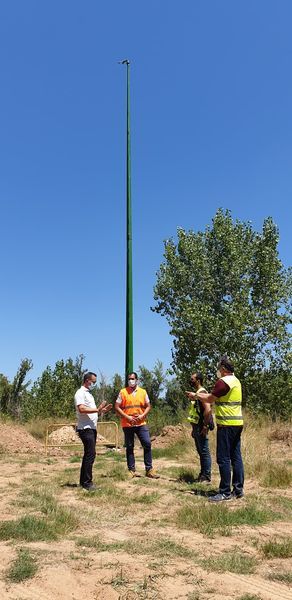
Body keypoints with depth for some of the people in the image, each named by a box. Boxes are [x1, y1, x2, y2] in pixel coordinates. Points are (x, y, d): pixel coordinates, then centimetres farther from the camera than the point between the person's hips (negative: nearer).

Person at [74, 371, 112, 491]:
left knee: (88, 455, 13)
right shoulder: (80, 393, -10)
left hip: (92, 428, 10)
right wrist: (97, 409, -27)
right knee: (90, 454, -11)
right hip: (85, 428, -10)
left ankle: (83, 481, 21)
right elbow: (81, 409, -25)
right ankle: (87, 483, -6)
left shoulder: (89, 394, 21)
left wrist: (102, 410, 11)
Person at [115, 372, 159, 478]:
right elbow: (117, 407, -2)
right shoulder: (123, 392, 0)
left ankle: (149, 469, 5)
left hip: (141, 424, 2)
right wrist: (127, 417, -12)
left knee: (147, 444, -4)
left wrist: (142, 415, -8)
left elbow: (148, 406, 10)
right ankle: (131, 470, 15)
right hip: (127, 424, -1)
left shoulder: (143, 392, 7)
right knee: (129, 447, 6)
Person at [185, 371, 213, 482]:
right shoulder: (195, 393, 16)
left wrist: (205, 426, -23)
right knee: (200, 451, 15)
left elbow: (207, 409, -23)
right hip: (196, 426, 10)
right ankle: (202, 474, 23)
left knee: (204, 451, -3)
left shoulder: (202, 392, -14)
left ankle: (206, 476, 3)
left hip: (201, 426, -10)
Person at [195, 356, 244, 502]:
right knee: (236, 457, 12)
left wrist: (197, 395, 9)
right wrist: (201, 395, 19)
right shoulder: (236, 381, 14)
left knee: (223, 459, -3)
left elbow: (210, 399, -7)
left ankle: (225, 492, 2)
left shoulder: (223, 382, -15)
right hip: (237, 423, 9)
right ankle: (238, 489, 16)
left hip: (226, 425, -9)